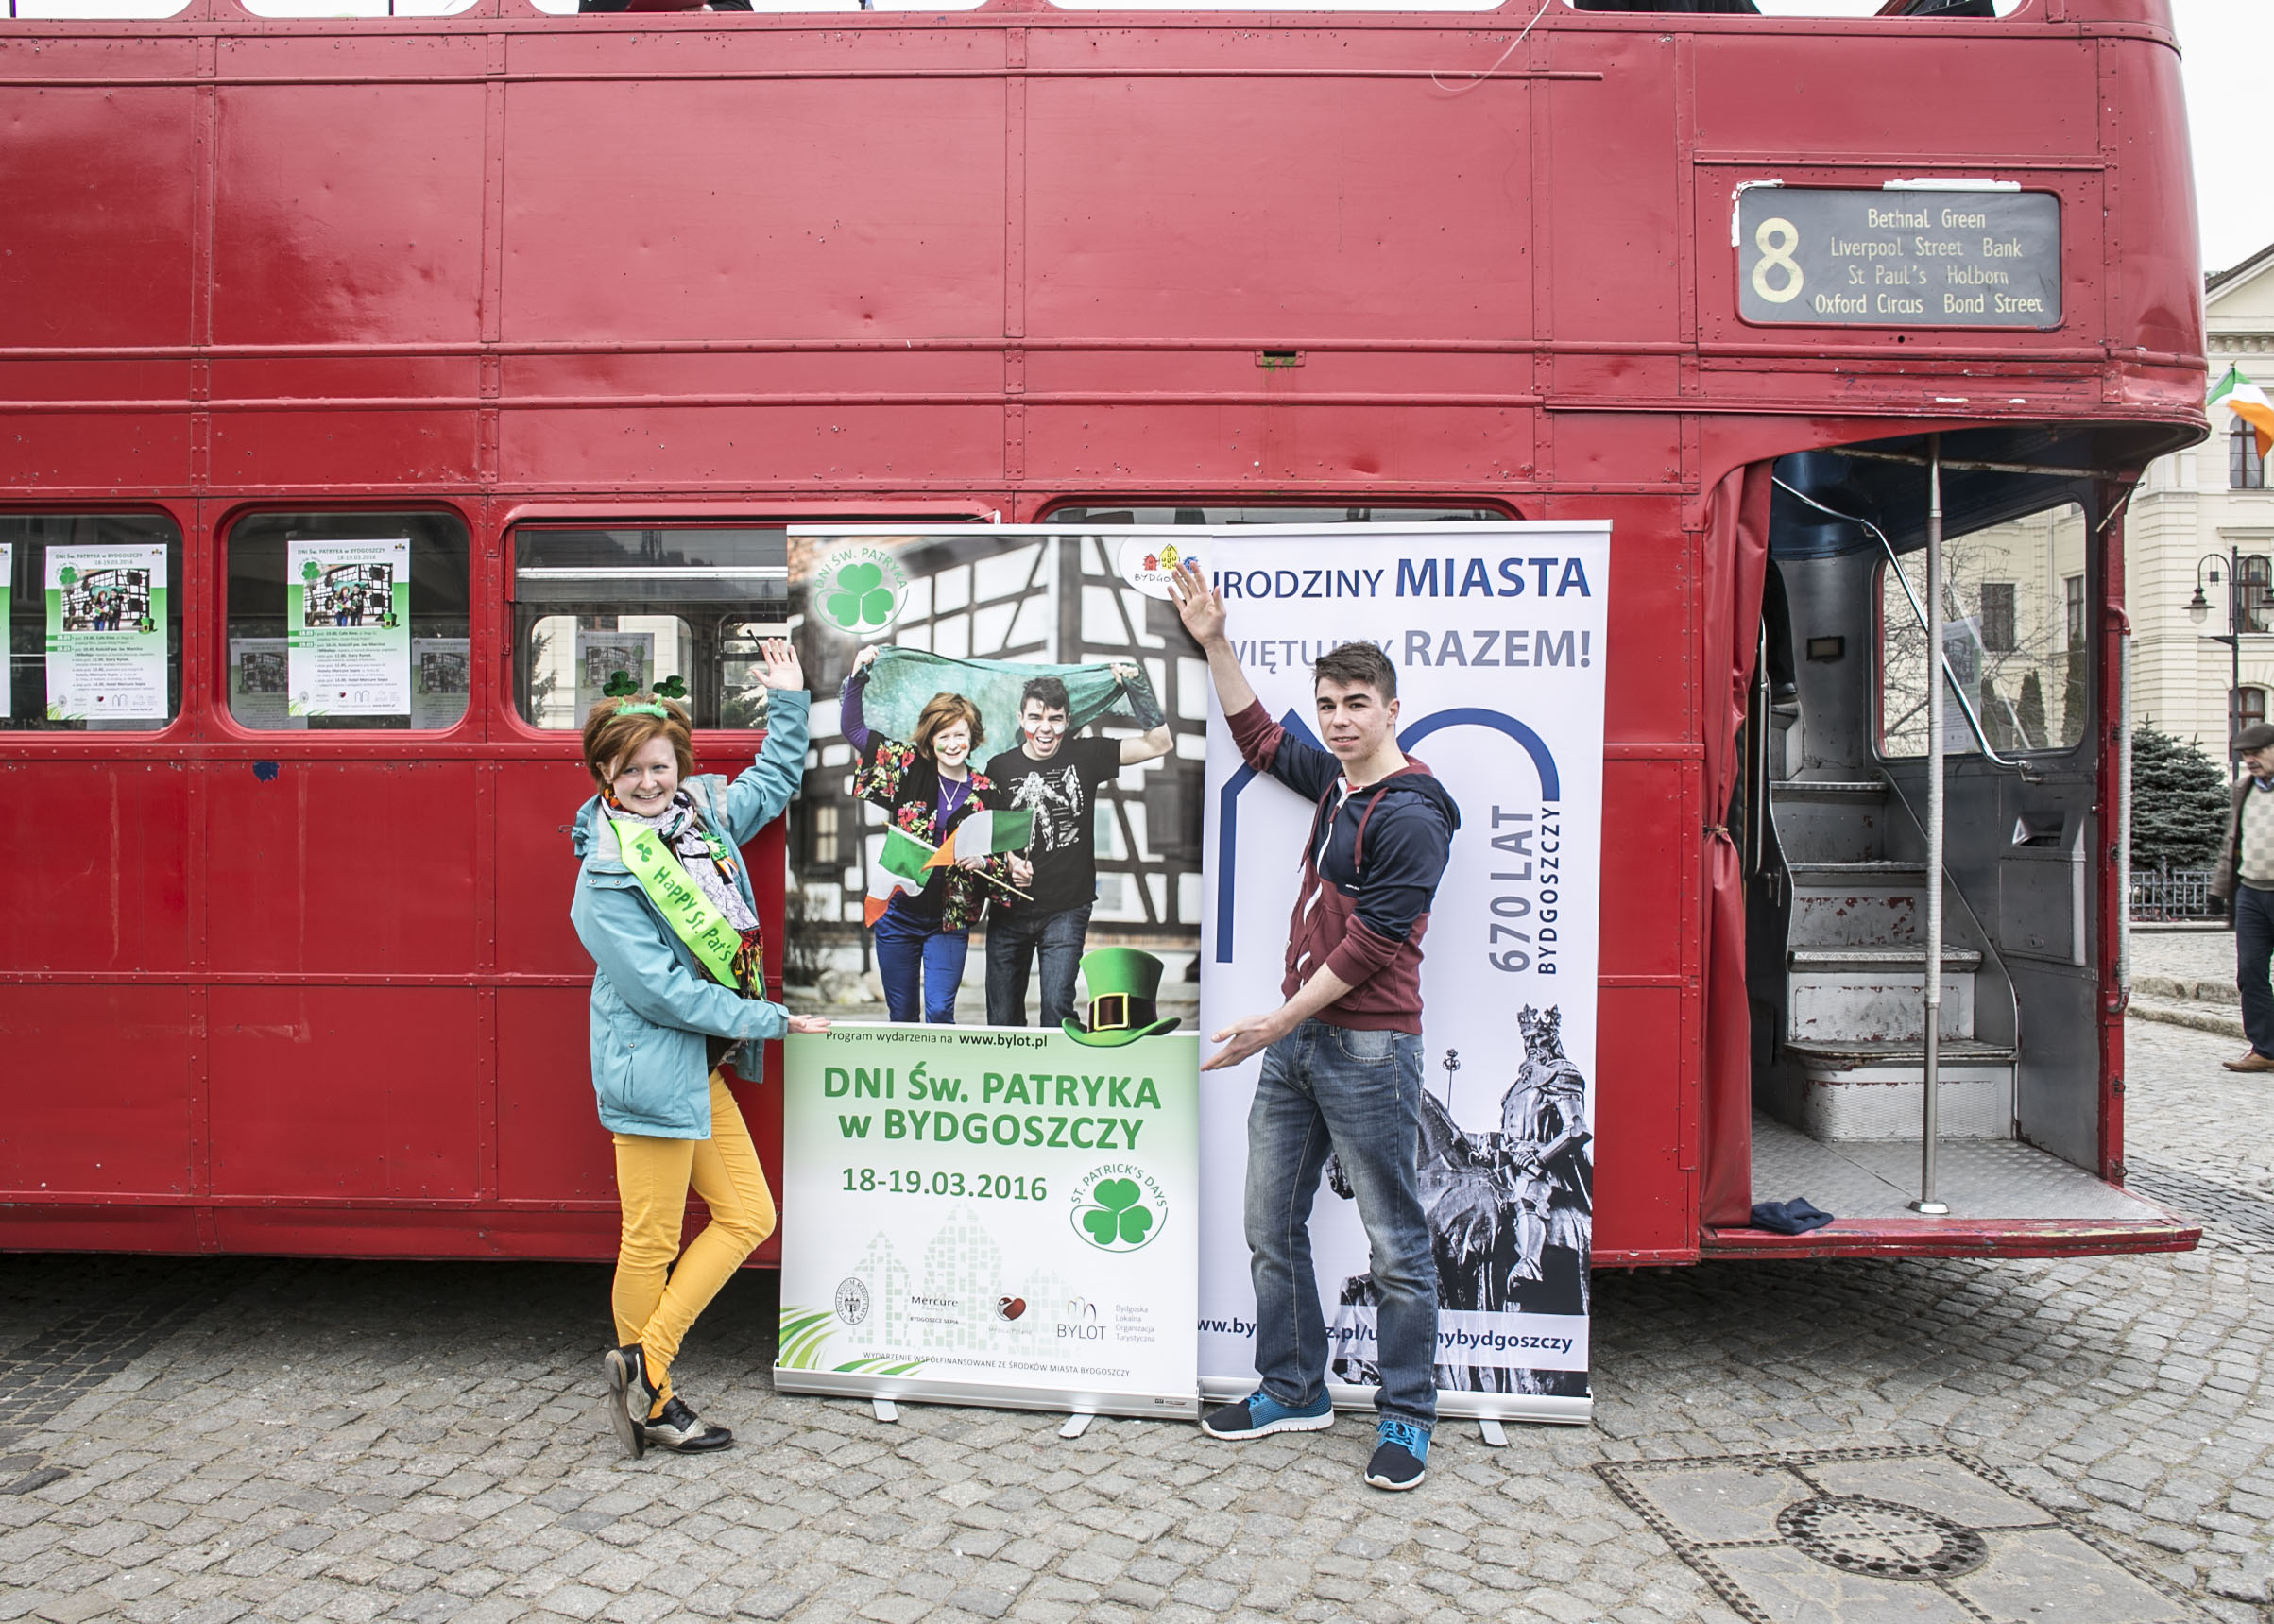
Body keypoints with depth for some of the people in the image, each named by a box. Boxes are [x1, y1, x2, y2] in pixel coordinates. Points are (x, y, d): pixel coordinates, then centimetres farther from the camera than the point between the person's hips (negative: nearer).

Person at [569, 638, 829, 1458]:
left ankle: (644, 1359, 18)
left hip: (702, 1065, 9)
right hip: (653, 1067, -8)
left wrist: (789, 700, 19)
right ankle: (649, 1398, 18)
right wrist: (768, 1020, -14)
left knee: (748, 1215, 11)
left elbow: (773, 784, 27)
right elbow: (658, 988, -19)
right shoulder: (607, 872, -15)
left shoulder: (704, 810, 6)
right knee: (652, 1243, 2)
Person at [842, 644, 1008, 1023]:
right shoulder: (906, 765, -1)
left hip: (949, 921, -1)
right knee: (901, 1015, 11)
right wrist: (858, 675, -5)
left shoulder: (985, 792, -1)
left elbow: (1002, 858, 5)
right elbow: (852, 727, 3)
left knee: (939, 1012, -9)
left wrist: (983, 862, -16)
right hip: (898, 912, 1)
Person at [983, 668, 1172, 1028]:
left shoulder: (1085, 756, -2)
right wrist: (1009, 861, -12)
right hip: (1009, 910, 2)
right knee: (1002, 1018, 9)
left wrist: (1136, 684, -14)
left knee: (1057, 1008, -12)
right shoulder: (999, 768, 1)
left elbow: (1159, 743, -6)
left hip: (1066, 911, -2)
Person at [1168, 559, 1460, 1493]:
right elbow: (1258, 739, 30)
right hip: (1296, 1038, 9)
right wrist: (1213, 643, 25)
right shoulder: (1335, 783, 13)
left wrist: (1280, 1021, -15)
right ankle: (1293, 1391, 27)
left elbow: (1371, 941, -16)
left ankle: (1406, 1418, 14)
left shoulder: (1412, 814, -12)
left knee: (1395, 1243, 2)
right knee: (1271, 1226, 13)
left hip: (1367, 1047, -9)